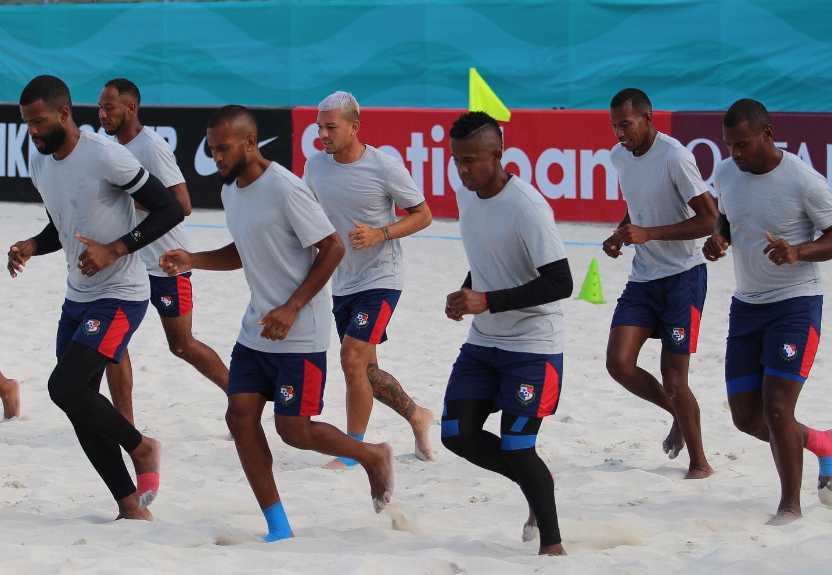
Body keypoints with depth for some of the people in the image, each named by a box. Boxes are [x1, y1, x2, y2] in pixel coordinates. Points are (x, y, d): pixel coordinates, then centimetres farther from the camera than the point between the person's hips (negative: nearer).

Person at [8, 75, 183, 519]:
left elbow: (169, 210, -16)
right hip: (77, 298, 9)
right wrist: (30, 247, -1)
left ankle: (141, 448, 5)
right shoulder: (40, 162, 6)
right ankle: (131, 507, 13)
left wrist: (115, 250, -23)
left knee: (65, 387, -20)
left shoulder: (106, 157, -19)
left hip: (119, 297, -9)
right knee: (80, 406, 5)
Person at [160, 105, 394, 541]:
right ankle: (278, 529, 6)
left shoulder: (285, 189, -20)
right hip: (256, 329, 8)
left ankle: (374, 457, 21)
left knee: (293, 428, -6)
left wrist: (292, 308, -21)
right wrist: (192, 260, 3)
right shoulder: (231, 190, 7)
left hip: (299, 334, -8)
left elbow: (332, 248, -17)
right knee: (240, 417, -1)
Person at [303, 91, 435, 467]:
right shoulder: (316, 166, 1)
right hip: (341, 283, 6)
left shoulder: (385, 168, -15)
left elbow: (423, 215, -5)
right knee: (365, 370, 11)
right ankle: (417, 416, 34)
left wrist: (379, 234, -20)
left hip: (380, 279, -6)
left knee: (352, 359, -17)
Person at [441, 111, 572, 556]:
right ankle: (538, 483, 22)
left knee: (515, 448, -9)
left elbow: (560, 284, -23)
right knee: (456, 434, 1)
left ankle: (552, 544, 6)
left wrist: (487, 301, -25)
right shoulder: (466, 195, 4)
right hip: (483, 341, 8)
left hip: (533, 346, -8)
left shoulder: (528, 209, -22)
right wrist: (464, 296, 2)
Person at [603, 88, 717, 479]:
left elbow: (710, 220, -17)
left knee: (673, 379, -6)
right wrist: (620, 237, 3)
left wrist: (648, 235, -24)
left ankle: (699, 464, 11)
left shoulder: (674, 157, -17)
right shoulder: (620, 156, 6)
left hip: (683, 276, -7)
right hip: (642, 278, 7)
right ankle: (679, 414, 19)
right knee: (618, 363, -7)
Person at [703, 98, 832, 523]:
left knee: (776, 409, -13)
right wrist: (718, 239, -5)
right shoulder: (726, 174, 1)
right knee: (747, 417, 6)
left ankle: (790, 505, 5)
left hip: (795, 302, -6)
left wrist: (797, 253, -29)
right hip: (746, 305, 6)